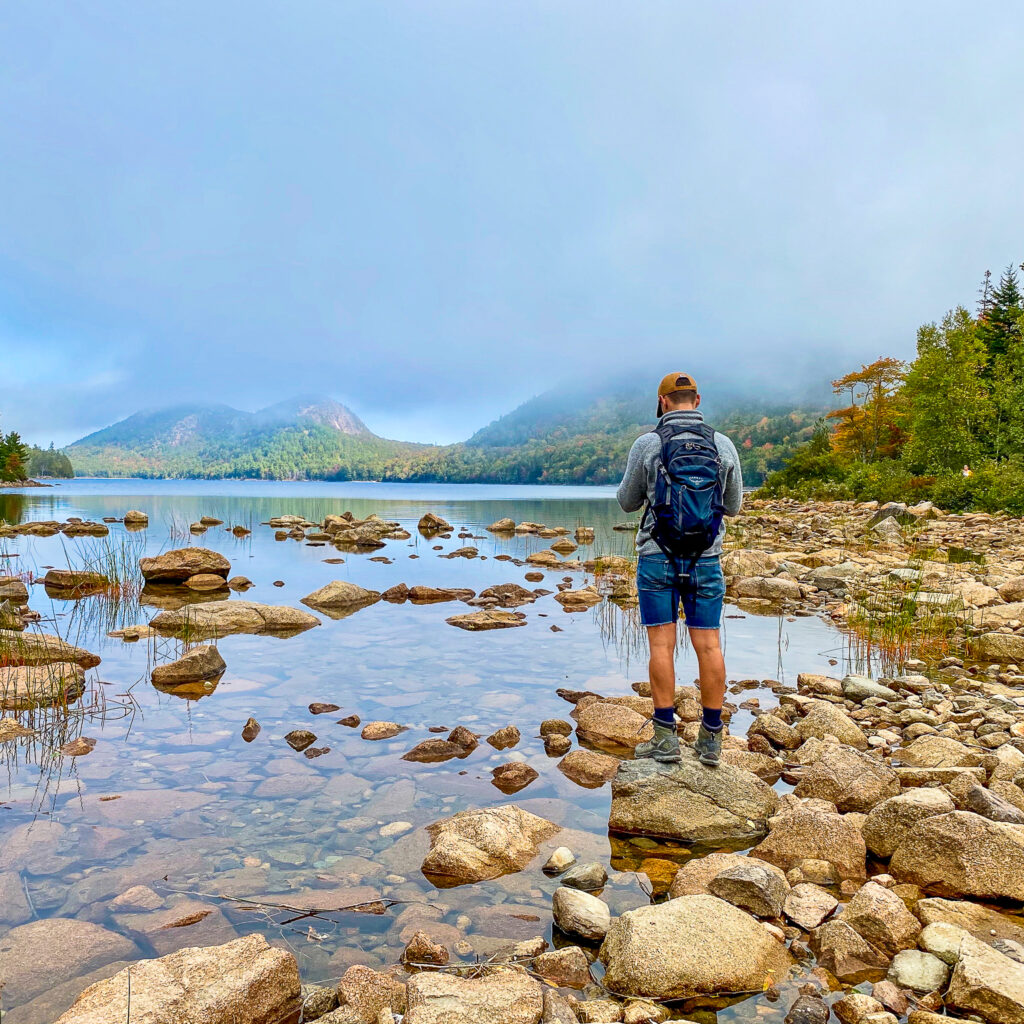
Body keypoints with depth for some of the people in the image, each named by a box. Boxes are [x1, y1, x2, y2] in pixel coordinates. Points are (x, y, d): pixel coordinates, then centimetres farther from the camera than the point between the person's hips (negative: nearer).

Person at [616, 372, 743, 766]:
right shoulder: (723, 445, 1)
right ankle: (711, 739, 13)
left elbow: (627, 502, 4)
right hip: (706, 558, 2)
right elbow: (733, 506, 11)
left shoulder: (646, 444, -6)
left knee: (662, 644, 3)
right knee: (709, 645, 6)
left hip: (657, 557, -2)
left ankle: (665, 737, 5)